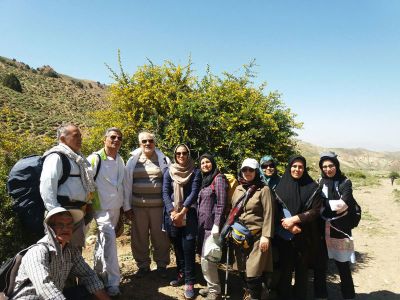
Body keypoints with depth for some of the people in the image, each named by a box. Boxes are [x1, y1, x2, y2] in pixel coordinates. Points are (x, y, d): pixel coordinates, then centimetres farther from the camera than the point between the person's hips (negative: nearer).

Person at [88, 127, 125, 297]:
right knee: (109, 239, -14)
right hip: (102, 207, -6)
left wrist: (125, 206, 17)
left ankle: (99, 273, 34)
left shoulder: (121, 161, 8)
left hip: (116, 207, 7)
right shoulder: (95, 159, -12)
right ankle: (112, 282, -5)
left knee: (103, 240, 18)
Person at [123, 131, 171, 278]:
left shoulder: (164, 160, 2)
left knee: (160, 237, 7)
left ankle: (161, 265, 26)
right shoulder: (132, 161, 5)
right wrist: (127, 206, 3)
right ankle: (143, 265, 29)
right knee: (139, 238, 10)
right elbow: (127, 184, 6)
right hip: (138, 206, 2)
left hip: (158, 206, -1)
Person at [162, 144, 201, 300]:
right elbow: (165, 193, -1)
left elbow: (194, 193, -8)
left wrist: (182, 213, -14)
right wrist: (173, 213, -13)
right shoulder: (169, 172, 6)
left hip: (189, 214, -2)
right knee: (177, 247, 11)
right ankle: (181, 275, 28)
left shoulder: (195, 172, 0)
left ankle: (189, 282, 3)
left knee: (188, 248, -5)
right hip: (172, 214, 3)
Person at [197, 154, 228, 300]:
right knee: (207, 257, 13)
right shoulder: (204, 180, 14)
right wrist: (199, 222, 16)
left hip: (212, 224, -8)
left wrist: (216, 225, -20)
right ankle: (212, 286, 27)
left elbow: (221, 204, -15)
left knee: (206, 258, -4)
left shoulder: (218, 178, -9)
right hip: (203, 224, 8)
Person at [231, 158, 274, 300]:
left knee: (253, 272, -6)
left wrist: (266, 236, -14)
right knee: (243, 271, 12)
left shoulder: (264, 189, -6)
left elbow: (268, 214, -9)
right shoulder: (238, 189, 9)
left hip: (257, 236, -5)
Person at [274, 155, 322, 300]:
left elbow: (316, 210, -8)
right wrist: (289, 225, -16)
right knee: (285, 268, 7)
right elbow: (276, 210, -2)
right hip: (285, 235, 0)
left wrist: (295, 219, -17)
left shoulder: (312, 187, -1)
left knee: (302, 269, 9)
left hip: (304, 236, 0)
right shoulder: (281, 186, 1)